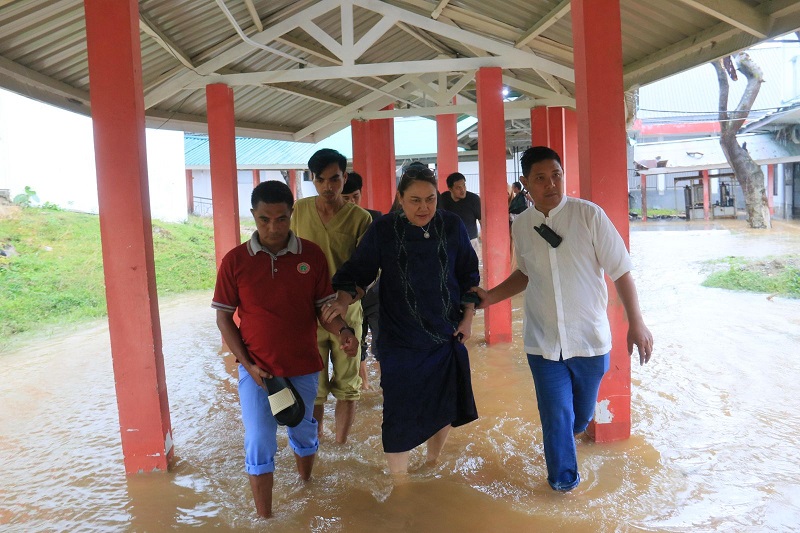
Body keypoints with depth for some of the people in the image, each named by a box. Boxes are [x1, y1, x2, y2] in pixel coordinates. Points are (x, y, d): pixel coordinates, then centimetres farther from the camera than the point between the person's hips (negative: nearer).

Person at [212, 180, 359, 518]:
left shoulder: (312, 255, -7)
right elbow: (223, 317, -2)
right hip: (257, 371, -1)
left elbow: (324, 306, -2)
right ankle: (264, 518, 21)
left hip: (304, 368, 2)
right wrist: (246, 363, -8)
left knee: (303, 433, 20)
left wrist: (342, 332, -22)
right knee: (259, 445, 2)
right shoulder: (235, 260, -8)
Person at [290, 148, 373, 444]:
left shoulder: (360, 218, -11)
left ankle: (341, 446, 29)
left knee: (347, 386, 11)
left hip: (346, 311, -1)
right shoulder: (300, 210, -2)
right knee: (313, 387, 10)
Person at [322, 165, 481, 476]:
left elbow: (468, 276, 7)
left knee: (446, 407, 15)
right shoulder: (383, 230, -9)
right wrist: (343, 299, -23)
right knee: (400, 414, 0)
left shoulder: (452, 226, -2)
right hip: (400, 340, -3)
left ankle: (433, 462, 43)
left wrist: (468, 317, 5)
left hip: (447, 335, 3)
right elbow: (359, 273, -5)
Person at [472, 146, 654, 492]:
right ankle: (564, 478, 30)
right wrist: (490, 296, 4)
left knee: (581, 416, 17)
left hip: (590, 340, -1)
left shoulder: (589, 215, -10)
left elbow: (620, 271, -7)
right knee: (557, 416, 4)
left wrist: (636, 323, -10)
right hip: (543, 343, 1)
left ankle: (566, 433, 53)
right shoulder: (520, 226, -1)